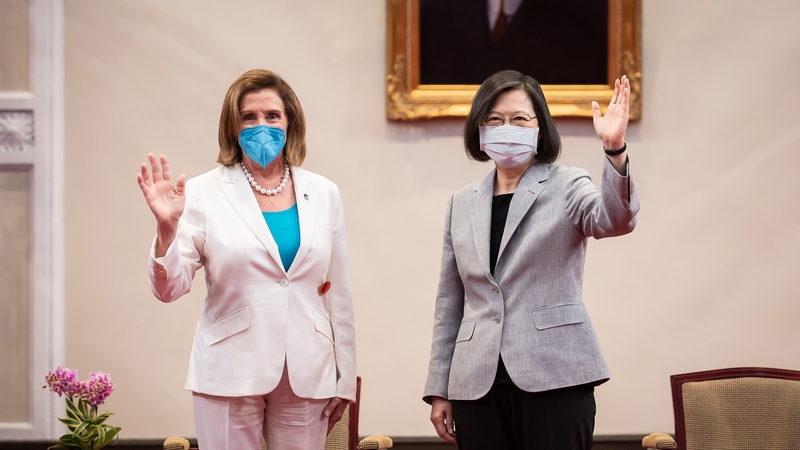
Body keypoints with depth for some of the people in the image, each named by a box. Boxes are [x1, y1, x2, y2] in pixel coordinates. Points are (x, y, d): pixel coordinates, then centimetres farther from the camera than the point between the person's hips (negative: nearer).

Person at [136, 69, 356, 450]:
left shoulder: (322, 193, 7)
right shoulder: (205, 193, -2)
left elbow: (338, 293, 9)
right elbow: (169, 289, -5)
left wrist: (344, 379, 8)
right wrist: (166, 229, -23)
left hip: (306, 375, 2)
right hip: (232, 374, -2)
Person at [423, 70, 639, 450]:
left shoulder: (566, 187, 4)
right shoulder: (462, 203, 15)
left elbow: (614, 220, -18)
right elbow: (450, 303, 17)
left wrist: (615, 151, -35)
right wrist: (439, 390, 13)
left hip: (554, 380, -4)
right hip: (478, 386, 4)